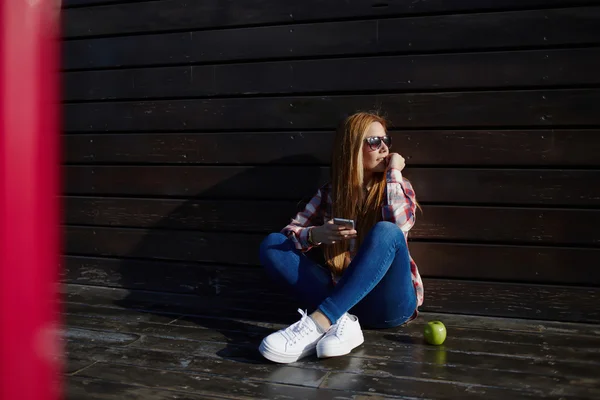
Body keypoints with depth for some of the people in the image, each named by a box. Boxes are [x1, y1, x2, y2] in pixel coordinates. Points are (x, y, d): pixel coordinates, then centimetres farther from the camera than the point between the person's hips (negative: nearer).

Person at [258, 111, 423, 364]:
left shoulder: (397, 187, 3)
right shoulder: (329, 194, 7)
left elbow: (399, 224, -20)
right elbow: (290, 232, -1)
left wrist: (394, 171, -8)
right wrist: (316, 235, -22)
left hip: (388, 302, -2)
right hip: (344, 299, 2)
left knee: (386, 232, -31)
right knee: (272, 245, -12)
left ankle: (319, 323, -38)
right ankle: (340, 321, -28)